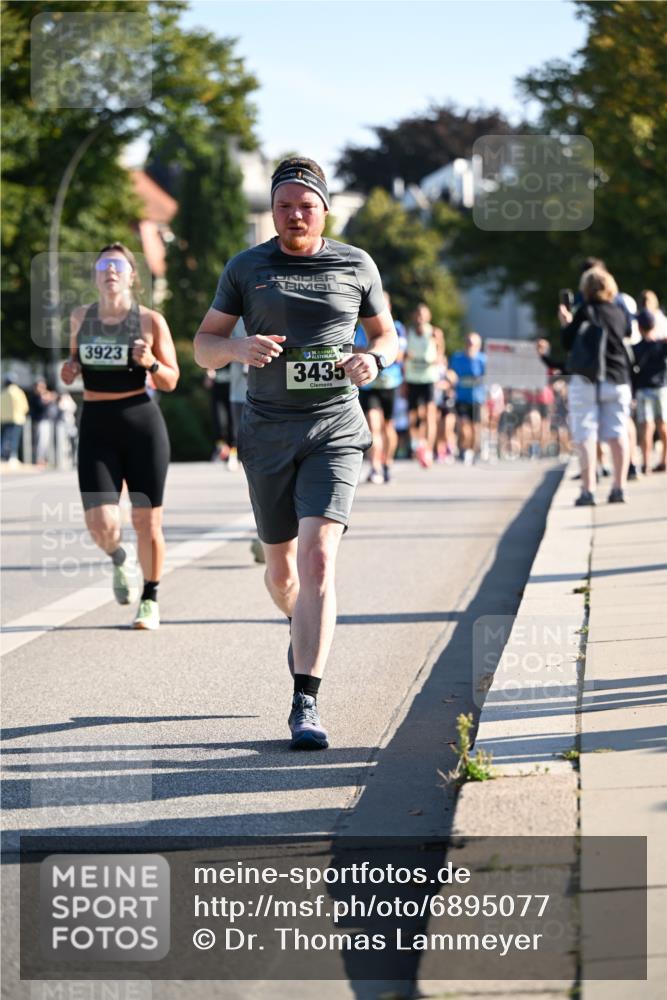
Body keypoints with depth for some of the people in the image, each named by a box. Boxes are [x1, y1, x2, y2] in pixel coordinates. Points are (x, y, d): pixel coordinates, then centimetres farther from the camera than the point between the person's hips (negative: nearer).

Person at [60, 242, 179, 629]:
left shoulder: (151, 320, -1)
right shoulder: (81, 317, 8)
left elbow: (171, 381, 3)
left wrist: (151, 363, -18)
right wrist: (70, 368, 2)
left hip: (143, 425, -2)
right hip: (96, 427, 2)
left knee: (147, 522, 2)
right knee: (101, 525, -11)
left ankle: (151, 600, 23)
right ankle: (120, 558, 25)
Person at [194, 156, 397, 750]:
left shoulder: (356, 266, 6)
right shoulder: (247, 267, 6)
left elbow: (387, 335, 16)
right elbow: (204, 344, 9)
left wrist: (374, 359, -8)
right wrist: (238, 349, -14)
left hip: (336, 429, -2)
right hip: (268, 431, 2)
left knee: (318, 556, -18)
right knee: (281, 566, 12)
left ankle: (306, 701, -19)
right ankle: (303, 629, 47)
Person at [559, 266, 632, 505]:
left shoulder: (586, 311, -7)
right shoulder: (620, 313, 8)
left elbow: (567, 343, -8)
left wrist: (566, 324, 10)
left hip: (586, 381, -4)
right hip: (617, 380, 4)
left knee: (586, 436, -3)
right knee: (618, 434, 5)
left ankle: (588, 491, -10)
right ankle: (618, 488, 3)